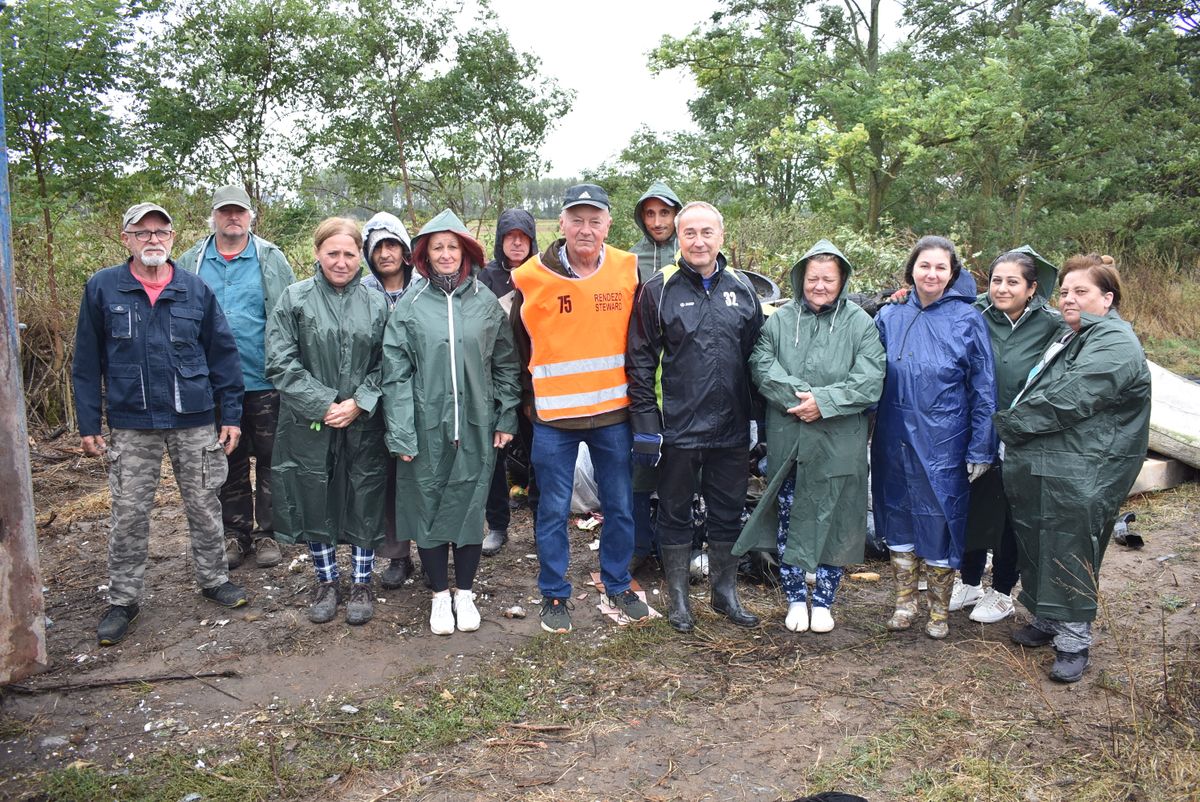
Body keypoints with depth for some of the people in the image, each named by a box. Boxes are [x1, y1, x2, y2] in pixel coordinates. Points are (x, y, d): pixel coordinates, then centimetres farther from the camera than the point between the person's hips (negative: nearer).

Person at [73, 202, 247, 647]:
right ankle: (122, 601, 20)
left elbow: (223, 355, 5)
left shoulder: (196, 290, 1)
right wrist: (88, 425, 0)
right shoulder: (101, 289, -1)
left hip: (194, 421, 1)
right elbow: (87, 363, 2)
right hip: (131, 426, -1)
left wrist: (230, 415, 2)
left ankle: (214, 579, 28)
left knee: (204, 505, 11)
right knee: (129, 515, 6)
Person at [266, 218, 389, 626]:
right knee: (315, 502, 9)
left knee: (364, 501, 7)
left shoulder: (376, 303, 3)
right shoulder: (295, 299, -2)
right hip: (310, 424, 0)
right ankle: (326, 583, 29)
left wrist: (359, 403, -12)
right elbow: (280, 363, -7)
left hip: (364, 424, 1)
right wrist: (324, 404, -13)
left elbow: (385, 365, 2)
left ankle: (361, 584, 25)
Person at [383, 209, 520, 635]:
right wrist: (401, 433, -8)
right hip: (426, 428, -1)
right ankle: (440, 595, 25)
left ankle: (465, 592, 26)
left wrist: (506, 417, 3)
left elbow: (505, 365, 8)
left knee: (470, 506, 8)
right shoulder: (410, 305, 0)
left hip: (475, 427, 1)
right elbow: (396, 372, -3)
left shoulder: (486, 303, 4)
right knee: (428, 507, 7)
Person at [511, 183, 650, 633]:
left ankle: (617, 586, 30)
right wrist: (527, 400, 10)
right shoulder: (532, 277, -6)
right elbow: (518, 346, 7)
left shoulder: (629, 271, -1)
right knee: (553, 511, 7)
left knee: (620, 506, 12)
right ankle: (554, 595, 23)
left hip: (612, 414, 2)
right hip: (553, 416, -2)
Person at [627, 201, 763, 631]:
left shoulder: (741, 288, 7)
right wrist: (645, 424, -10)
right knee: (675, 513, 10)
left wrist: (758, 418, 9)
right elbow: (640, 362, -5)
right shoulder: (658, 289, -4)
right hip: (677, 429, -3)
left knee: (728, 513, 14)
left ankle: (726, 592, 31)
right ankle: (679, 598, 25)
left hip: (731, 430, 3)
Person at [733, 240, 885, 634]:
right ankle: (795, 599, 27)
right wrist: (797, 397, -19)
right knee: (787, 526, 9)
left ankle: (823, 601, 26)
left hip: (838, 449, -1)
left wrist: (823, 402, -18)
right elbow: (762, 366, -7)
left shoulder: (860, 323, -1)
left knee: (832, 526, 8)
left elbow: (870, 381, -10)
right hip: (786, 445, 2)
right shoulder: (780, 320, 4)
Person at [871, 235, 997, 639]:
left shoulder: (967, 319, -3)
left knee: (940, 522, 4)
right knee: (898, 517, 11)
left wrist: (980, 449, -4)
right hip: (895, 440, 3)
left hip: (944, 443, -3)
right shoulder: (889, 316, 4)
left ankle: (939, 610, 23)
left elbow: (983, 389, -2)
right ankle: (905, 602, 28)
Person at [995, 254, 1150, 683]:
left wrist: (1005, 424, -12)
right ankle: (1046, 619, 33)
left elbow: (1063, 403, -21)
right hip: (1035, 469, 10)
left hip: (1078, 481, -9)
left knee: (1070, 558, -1)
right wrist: (1011, 426, 11)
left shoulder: (1115, 345, -14)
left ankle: (1074, 639, 12)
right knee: (1034, 551, 17)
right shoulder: (1068, 337, 19)